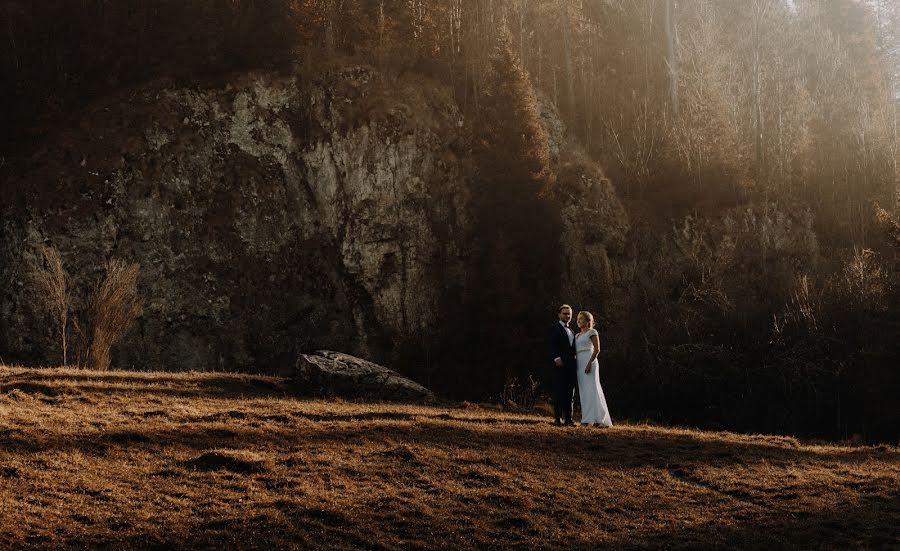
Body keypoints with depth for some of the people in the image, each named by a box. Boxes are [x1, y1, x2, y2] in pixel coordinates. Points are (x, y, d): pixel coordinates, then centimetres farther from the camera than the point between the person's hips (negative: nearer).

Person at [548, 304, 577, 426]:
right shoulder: (555, 328, 2)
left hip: (571, 365, 7)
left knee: (570, 393, 5)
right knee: (559, 392, -6)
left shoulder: (571, 331, 25)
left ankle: (568, 418, 8)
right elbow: (552, 345, -9)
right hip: (560, 365, -7)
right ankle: (557, 418, -5)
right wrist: (556, 358, -22)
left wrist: (575, 361, 12)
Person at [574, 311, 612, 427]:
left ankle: (598, 419, -14)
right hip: (579, 363, 7)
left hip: (589, 361, -7)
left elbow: (597, 349, -10)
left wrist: (590, 363, -20)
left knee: (592, 389, -12)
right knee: (583, 391, 3)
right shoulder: (577, 336, 21)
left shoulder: (592, 332, 0)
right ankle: (587, 419, 1)